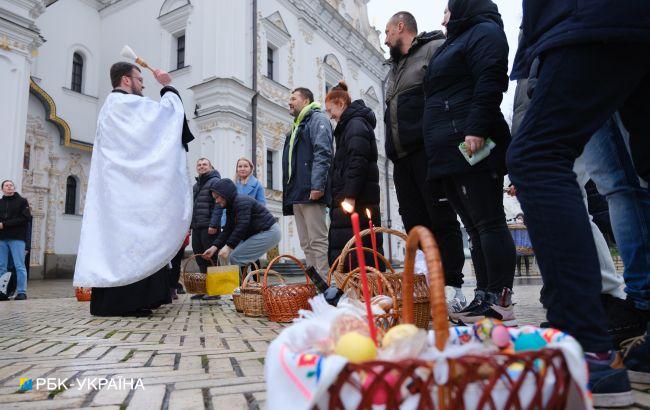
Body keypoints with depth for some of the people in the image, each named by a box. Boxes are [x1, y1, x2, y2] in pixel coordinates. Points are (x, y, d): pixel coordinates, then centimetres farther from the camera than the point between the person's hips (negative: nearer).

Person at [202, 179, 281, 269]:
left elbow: (242, 226, -28)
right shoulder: (230, 208, 15)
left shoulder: (242, 201, -17)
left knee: (235, 258, -16)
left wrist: (228, 246, -32)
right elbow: (227, 230, 8)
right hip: (257, 234, 10)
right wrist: (214, 247, -4)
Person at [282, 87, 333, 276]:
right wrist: (289, 193, 18)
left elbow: (322, 153, -13)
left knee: (318, 240, -11)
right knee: (306, 243, 7)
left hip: (310, 192, -9)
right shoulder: (296, 127, 29)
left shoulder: (318, 119, 2)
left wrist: (317, 185, -24)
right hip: (297, 194, 9)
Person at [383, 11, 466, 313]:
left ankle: (452, 287, -1)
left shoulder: (435, 49, 4)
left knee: (442, 220, -7)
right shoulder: (395, 67, 29)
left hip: (428, 150, -8)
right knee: (415, 224, 5)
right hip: (402, 157, 8)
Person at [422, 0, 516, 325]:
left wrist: (476, 129, -24)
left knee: (488, 222, -11)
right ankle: (483, 298, 9)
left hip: (471, 147, -10)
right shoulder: (456, 43, 33)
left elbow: (490, 81, -13)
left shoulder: (484, 31, 5)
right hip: (451, 153, 10)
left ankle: (500, 303, -9)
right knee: (474, 226, 6)